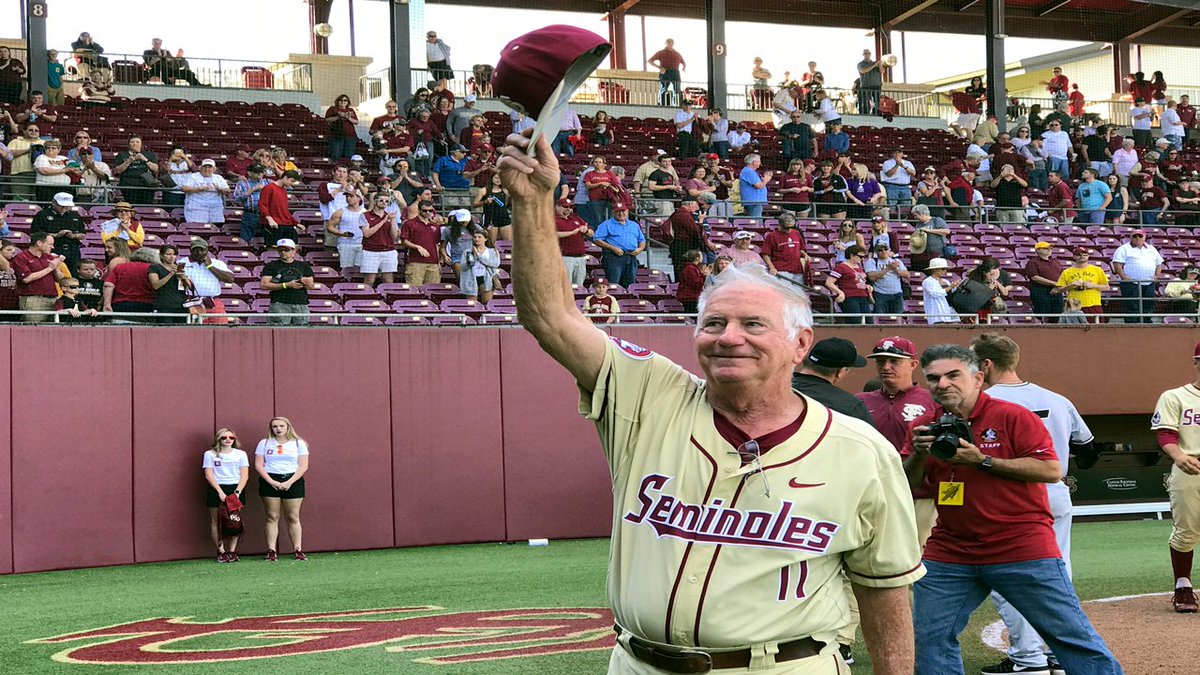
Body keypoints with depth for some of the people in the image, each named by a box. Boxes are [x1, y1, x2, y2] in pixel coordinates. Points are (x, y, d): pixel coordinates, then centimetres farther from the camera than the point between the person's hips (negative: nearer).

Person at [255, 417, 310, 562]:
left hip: (292, 481, 0)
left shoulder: (298, 443, 6)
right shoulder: (264, 443, 8)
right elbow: (258, 465, 2)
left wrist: (289, 482, -12)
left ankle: (298, 550, 1)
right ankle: (271, 551, -2)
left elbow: (303, 466, 0)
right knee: (272, 517, -1)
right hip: (270, 482, 1)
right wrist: (271, 481, -11)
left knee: (293, 518, 0)